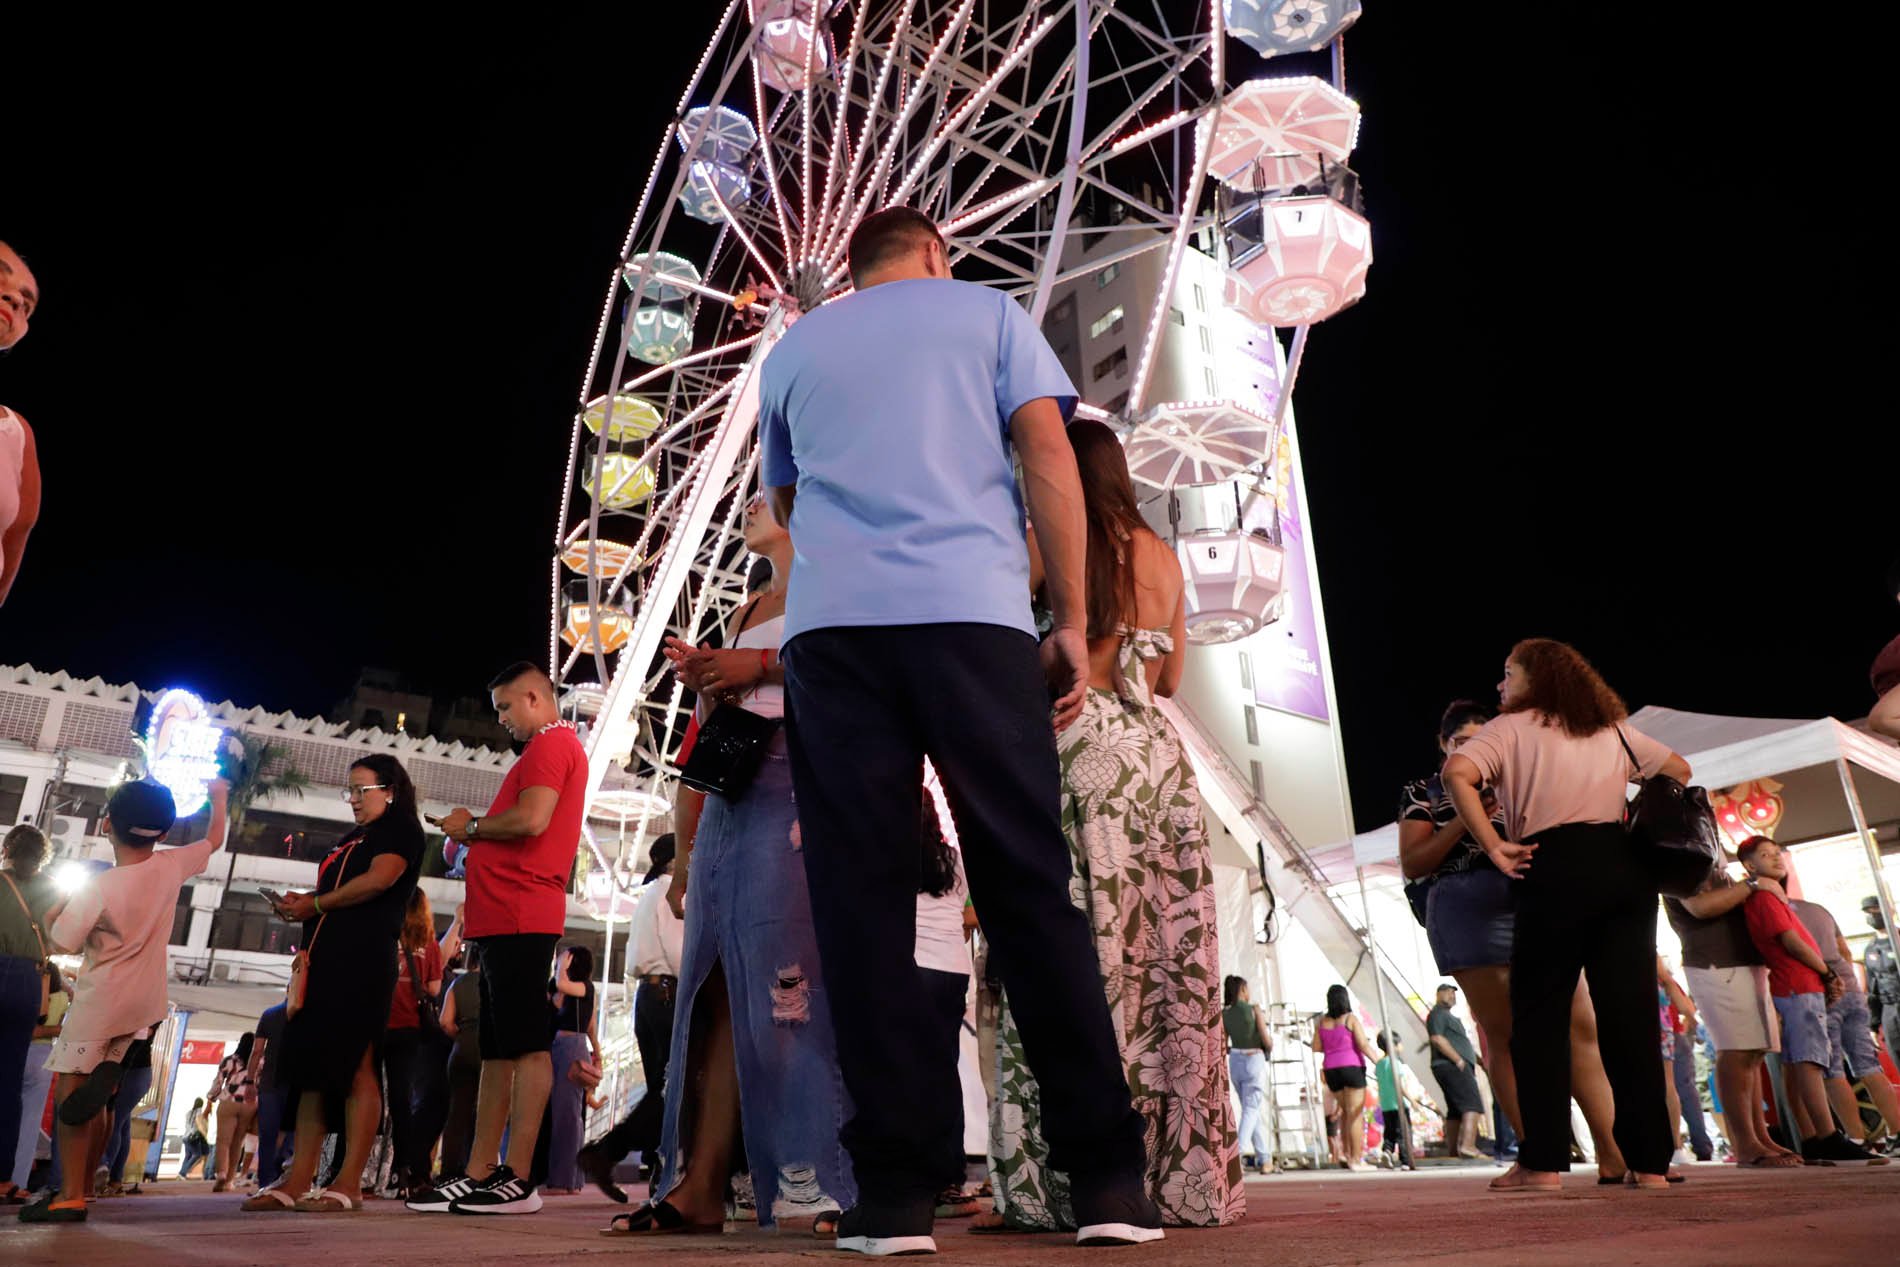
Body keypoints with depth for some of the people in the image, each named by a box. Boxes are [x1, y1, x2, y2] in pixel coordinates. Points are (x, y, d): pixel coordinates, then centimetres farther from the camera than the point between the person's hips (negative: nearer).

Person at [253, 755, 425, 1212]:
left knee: (354, 1066, -11)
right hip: (324, 959, 9)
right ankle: (298, 1181, 3)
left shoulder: (401, 829, 2)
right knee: (312, 1066, 3)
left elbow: (378, 880, -14)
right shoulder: (351, 840, 28)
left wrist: (314, 905, -7)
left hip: (363, 960, -9)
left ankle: (348, 1183, -11)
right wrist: (302, 902, 6)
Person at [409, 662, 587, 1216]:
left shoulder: (552, 744, -5)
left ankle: (517, 1179, -8)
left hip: (518, 915, -11)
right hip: (509, 916, 11)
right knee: (497, 1047, 10)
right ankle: (480, 1173, 13)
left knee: (526, 1044, -10)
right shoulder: (554, 749, 26)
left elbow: (532, 819, -20)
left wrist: (472, 825, -4)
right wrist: (477, 838, 15)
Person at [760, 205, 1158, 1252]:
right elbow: (1048, 455, 6)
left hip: (830, 624, 2)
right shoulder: (988, 312, 18)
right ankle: (1105, 1176, 4)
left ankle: (899, 1188, 0)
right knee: (1029, 888, 2)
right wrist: (1071, 617, 6)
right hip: (974, 613, -1)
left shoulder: (792, 350, 25)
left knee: (862, 902, 1)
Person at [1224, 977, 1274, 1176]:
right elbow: (1267, 1040, -9)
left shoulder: (1224, 1014, 2)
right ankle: (1238, 1151, -21)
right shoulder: (1254, 1009, -9)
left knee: (1255, 1109, 16)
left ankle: (1264, 1158, 17)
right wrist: (1269, 1049, 12)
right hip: (1254, 1060, -4)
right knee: (1251, 1109, -3)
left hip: (1235, 1062, 5)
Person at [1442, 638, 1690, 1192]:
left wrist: (1495, 847, -10)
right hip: (1626, 866, 5)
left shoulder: (1513, 727, 4)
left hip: (1557, 869, -5)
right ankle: (1649, 1160, 9)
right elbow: (1679, 770, 33)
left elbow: (1457, 772, -14)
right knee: (1631, 1014, 7)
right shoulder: (1612, 729, 21)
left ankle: (1543, 1161, 1)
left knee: (1540, 1014, 2)